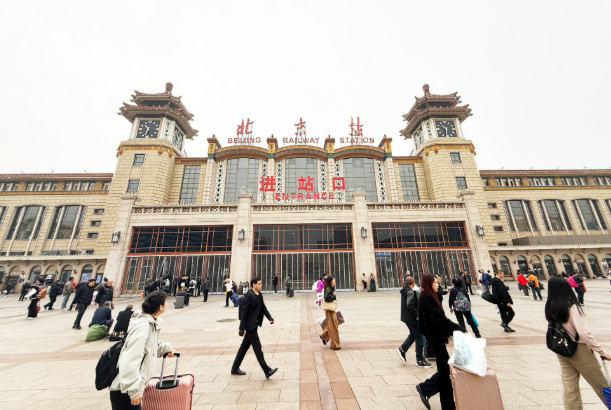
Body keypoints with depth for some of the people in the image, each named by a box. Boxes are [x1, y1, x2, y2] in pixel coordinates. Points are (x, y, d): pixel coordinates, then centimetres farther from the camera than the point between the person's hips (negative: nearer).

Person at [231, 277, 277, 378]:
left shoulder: (259, 295, 7)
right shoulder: (249, 296, -19)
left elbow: (263, 307, 10)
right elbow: (244, 312, -18)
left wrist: (269, 317, -5)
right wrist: (242, 328, -15)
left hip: (254, 325, 9)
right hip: (250, 325, -9)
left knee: (245, 346, 19)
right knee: (257, 347, 0)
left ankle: (235, 368, 34)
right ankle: (267, 371, 8)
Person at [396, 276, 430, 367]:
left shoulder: (404, 291, 8)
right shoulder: (410, 292, -21)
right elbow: (410, 306, -26)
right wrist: (417, 314, -16)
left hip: (406, 317, 9)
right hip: (412, 318, -9)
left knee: (413, 335, 21)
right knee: (419, 338, 4)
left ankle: (402, 349, 20)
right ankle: (420, 360, 15)